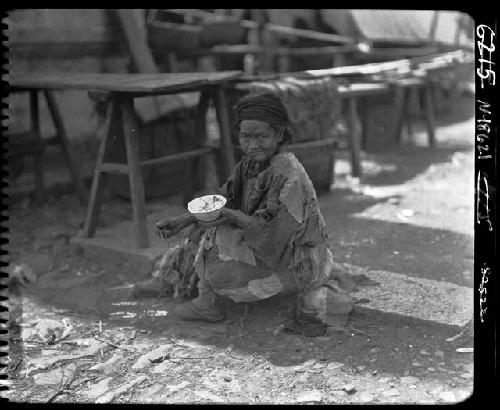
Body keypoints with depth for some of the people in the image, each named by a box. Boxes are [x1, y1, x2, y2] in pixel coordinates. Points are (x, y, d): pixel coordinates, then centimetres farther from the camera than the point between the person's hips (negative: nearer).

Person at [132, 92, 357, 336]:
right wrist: (181, 222, -1)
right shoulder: (250, 164, -1)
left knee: (216, 238, -18)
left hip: (292, 264, -9)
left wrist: (234, 216, -35)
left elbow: (276, 235, -29)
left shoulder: (288, 176, -28)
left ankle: (207, 305, 0)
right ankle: (168, 280, 30)